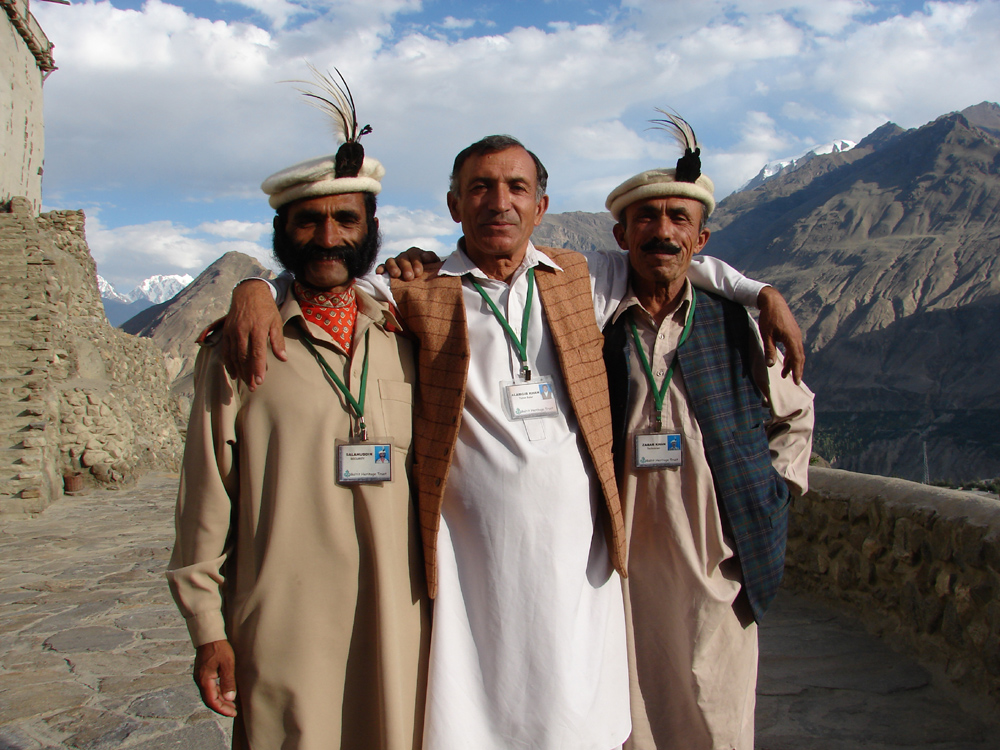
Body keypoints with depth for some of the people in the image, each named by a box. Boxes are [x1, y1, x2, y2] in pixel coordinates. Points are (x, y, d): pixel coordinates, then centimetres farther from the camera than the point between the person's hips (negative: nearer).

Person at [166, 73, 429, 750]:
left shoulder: (405, 342, 8)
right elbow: (207, 496, 0)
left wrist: (442, 599, 12)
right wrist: (207, 626, -1)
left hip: (397, 618, 3)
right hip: (282, 624, -2)